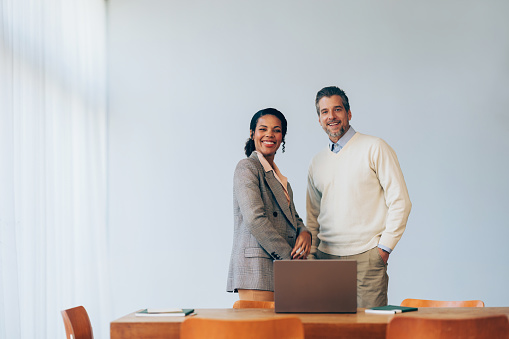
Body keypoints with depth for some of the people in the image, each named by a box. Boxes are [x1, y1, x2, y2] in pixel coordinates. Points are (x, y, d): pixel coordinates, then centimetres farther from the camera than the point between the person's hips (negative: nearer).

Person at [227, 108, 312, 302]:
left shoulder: (278, 177, 23)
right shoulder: (247, 167, -3)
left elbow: (292, 217, 24)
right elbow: (255, 220, -14)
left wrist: (304, 233, -1)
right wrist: (290, 256, -14)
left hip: (279, 268, 8)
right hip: (256, 265, -8)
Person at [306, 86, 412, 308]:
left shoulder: (374, 148, 0)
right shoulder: (317, 163, 16)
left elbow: (399, 201, -4)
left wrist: (384, 247, -8)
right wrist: (310, 254, 10)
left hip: (366, 256, -4)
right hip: (326, 257, 4)